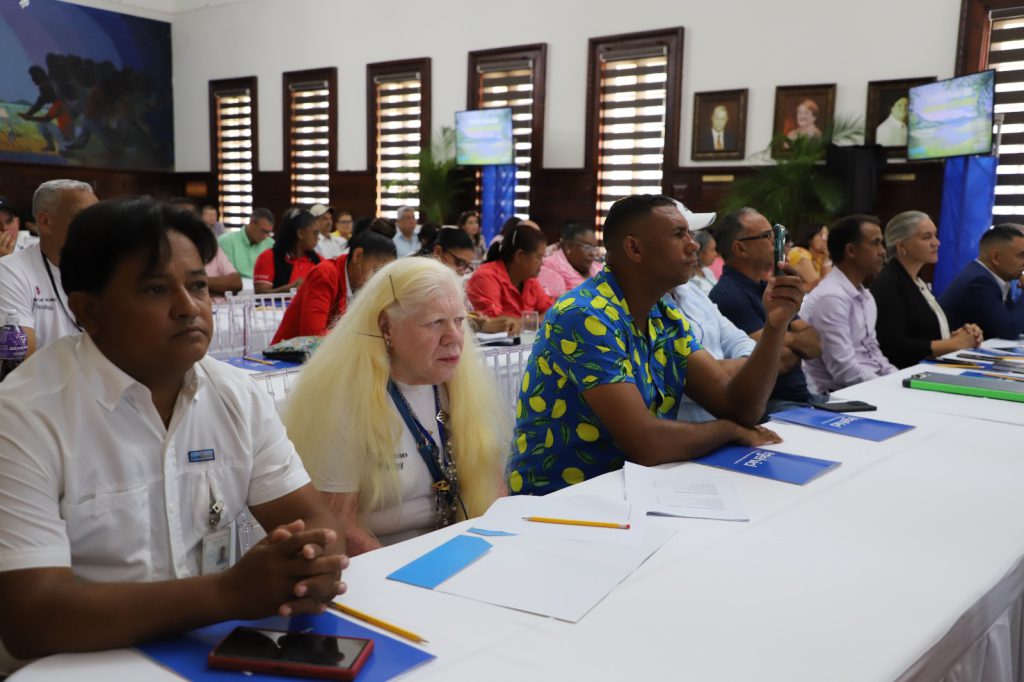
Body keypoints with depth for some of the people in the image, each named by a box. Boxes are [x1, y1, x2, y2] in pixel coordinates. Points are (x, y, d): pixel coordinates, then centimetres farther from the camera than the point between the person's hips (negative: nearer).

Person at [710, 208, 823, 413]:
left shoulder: (769, 288, 17)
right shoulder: (729, 296, -14)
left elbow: (815, 344, 11)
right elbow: (778, 361, -18)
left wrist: (789, 339, -10)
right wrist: (798, 347, 4)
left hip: (802, 396, 9)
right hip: (767, 404, -9)